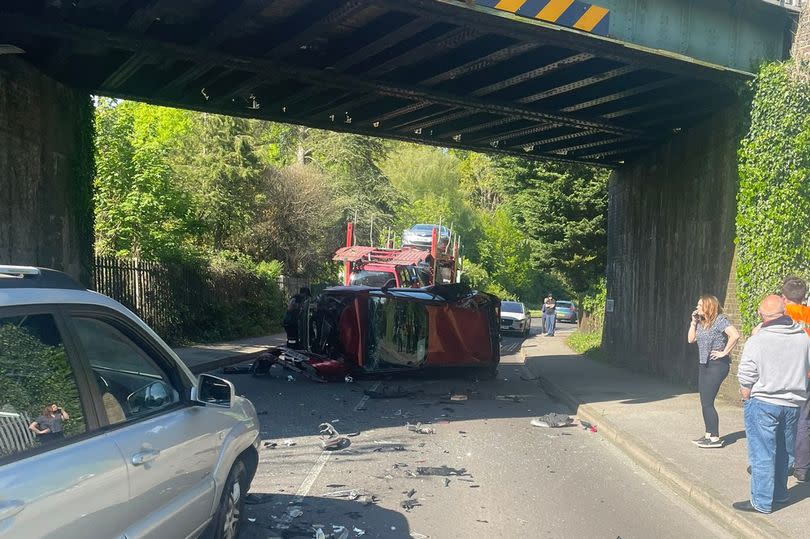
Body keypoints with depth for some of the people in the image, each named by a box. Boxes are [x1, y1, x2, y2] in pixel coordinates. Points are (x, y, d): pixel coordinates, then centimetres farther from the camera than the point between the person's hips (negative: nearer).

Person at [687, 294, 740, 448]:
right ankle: (708, 435, 20)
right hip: (703, 364, 9)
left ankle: (715, 438, -1)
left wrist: (725, 352, -19)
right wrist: (693, 322, 3)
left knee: (707, 402, -8)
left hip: (717, 365, -9)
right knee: (705, 402, 11)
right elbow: (691, 339, 11)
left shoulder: (720, 320, -14)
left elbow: (735, 335, -26)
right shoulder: (701, 322, 11)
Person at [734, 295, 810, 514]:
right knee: (783, 452, 19)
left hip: (763, 404, -5)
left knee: (762, 454, 2)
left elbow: (746, 380, -14)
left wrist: (746, 397, 3)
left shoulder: (757, 340, -17)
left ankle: (761, 502, 8)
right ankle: (780, 493, 33)